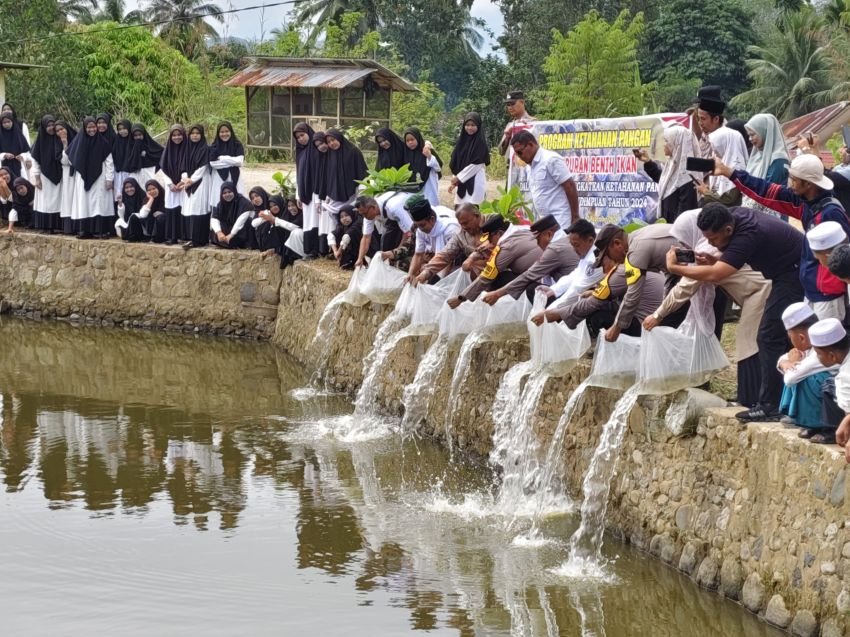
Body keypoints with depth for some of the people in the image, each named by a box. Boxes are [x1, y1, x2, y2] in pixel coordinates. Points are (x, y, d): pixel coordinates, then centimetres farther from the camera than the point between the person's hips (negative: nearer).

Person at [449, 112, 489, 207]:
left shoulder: (480, 142, -5)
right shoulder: (461, 140, 12)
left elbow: (476, 164, -11)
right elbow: (454, 162, 13)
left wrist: (458, 178, -9)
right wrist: (454, 181, 4)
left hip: (475, 182, -6)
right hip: (462, 183, 6)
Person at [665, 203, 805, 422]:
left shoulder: (747, 235, -29)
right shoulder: (735, 216, -1)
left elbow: (714, 275, -35)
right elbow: (733, 258, 13)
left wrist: (674, 268, -25)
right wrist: (713, 260, -8)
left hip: (795, 274, -11)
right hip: (788, 274, 11)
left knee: (770, 337, -11)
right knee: (779, 338, 14)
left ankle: (769, 406, -11)